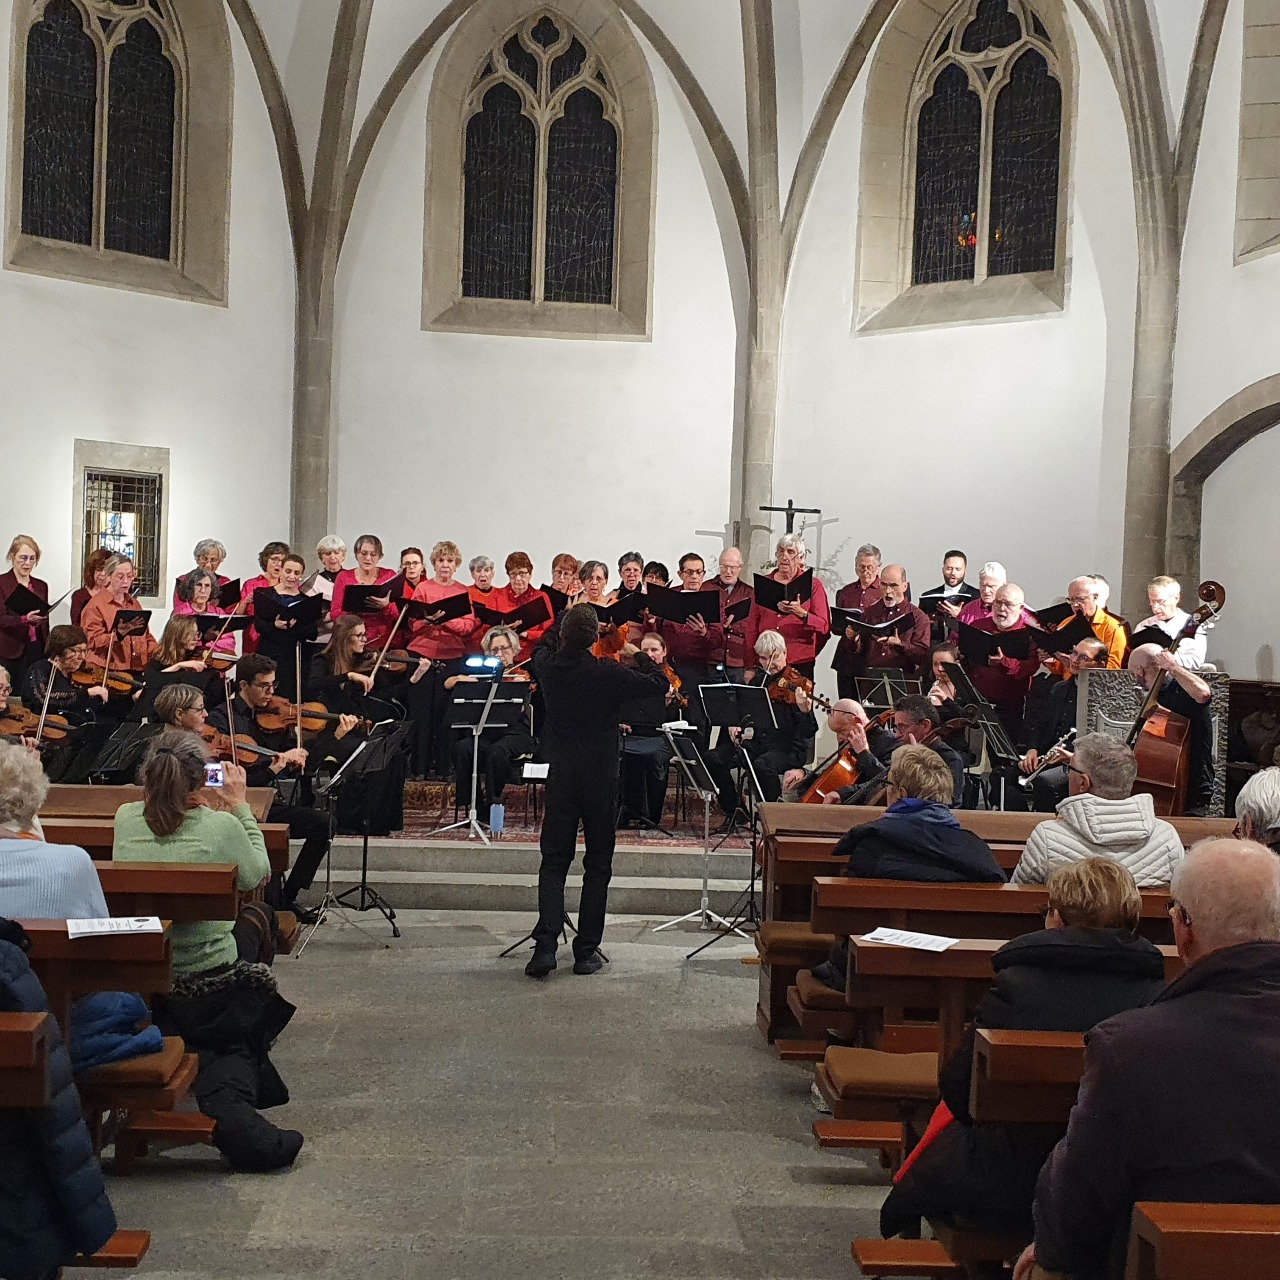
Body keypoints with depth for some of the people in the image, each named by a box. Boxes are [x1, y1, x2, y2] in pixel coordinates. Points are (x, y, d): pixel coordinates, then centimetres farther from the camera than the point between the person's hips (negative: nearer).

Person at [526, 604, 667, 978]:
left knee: (554, 861, 7)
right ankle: (587, 951, 10)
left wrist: (567, 623, 30)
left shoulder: (549, 667, -4)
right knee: (598, 865, 9)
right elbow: (659, 682, -3)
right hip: (601, 778, -2)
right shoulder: (610, 674, -14)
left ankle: (545, 944, -7)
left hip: (560, 776, 2)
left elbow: (543, 646, 21)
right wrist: (637, 654, 11)